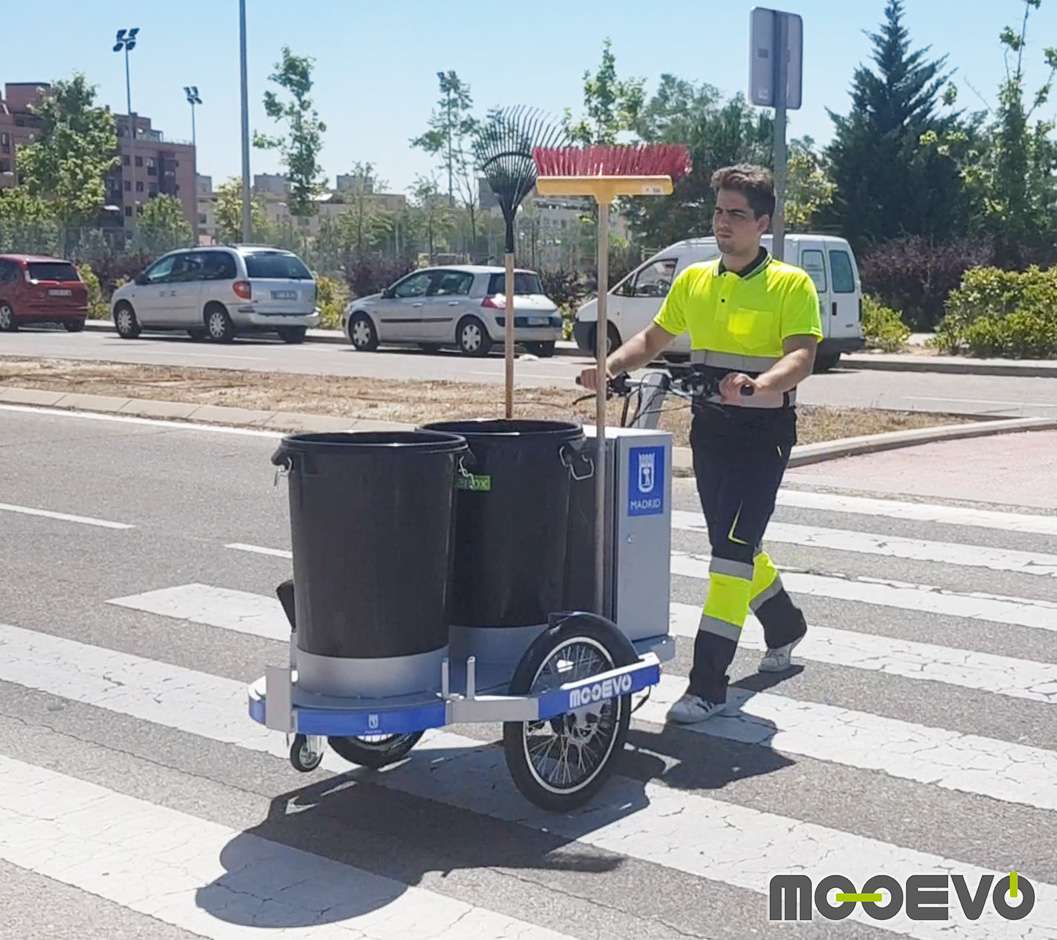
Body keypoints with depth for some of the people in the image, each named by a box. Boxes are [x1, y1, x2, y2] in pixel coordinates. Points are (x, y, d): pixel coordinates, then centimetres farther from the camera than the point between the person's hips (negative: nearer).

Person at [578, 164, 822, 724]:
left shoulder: (791, 284, -7)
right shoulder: (693, 280, 10)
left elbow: (801, 357, -18)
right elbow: (653, 339, 17)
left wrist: (757, 385, -38)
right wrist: (610, 368, -2)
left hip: (763, 431, -6)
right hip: (709, 428, 6)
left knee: (733, 548, -12)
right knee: (734, 545, 18)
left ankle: (708, 683, -8)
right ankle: (784, 627, 44)